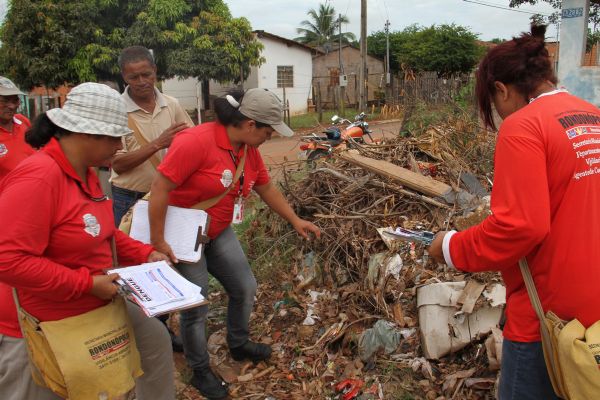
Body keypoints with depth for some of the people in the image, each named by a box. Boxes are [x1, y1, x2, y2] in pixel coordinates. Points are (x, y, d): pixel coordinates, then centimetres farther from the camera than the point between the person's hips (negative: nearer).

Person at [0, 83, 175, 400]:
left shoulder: (85, 172, 2)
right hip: (37, 328, -9)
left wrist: (145, 255, 2)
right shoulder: (38, 177, -29)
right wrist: (88, 283, -28)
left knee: (155, 339, 16)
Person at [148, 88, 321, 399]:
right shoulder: (196, 141, -28)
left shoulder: (249, 149, -1)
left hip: (219, 232, 8)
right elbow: (160, 188, -27)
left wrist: (296, 220, 15)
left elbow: (266, 189, 12)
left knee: (245, 288, 14)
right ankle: (200, 372, 26)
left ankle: (238, 345, 40)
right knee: (196, 305, 3)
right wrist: (157, 241, -24)